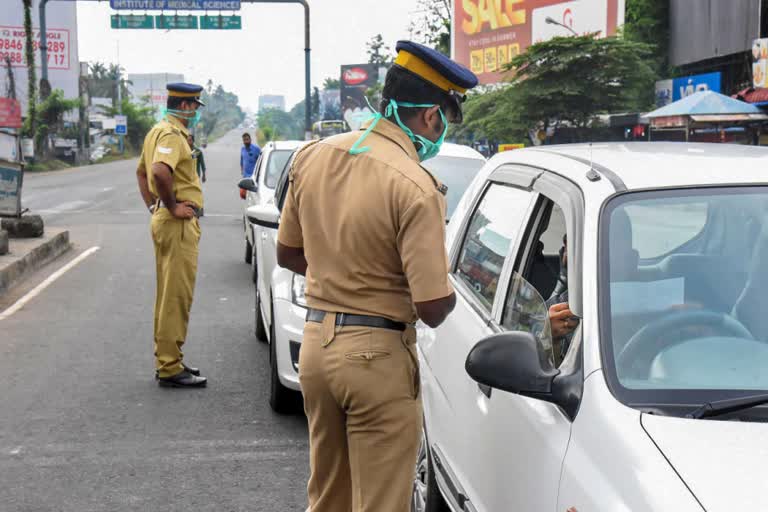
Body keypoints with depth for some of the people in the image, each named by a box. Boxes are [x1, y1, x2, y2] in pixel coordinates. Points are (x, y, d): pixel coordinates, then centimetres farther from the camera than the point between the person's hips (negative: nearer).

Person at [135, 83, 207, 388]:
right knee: (177, 297, -6)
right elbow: (160, 171, -33)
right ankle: (170, 368, -2)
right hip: (178, 223, -11)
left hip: (164, 220, 11)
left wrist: (153, 206, 20)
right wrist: (172, 206, -22)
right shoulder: (172, 134, -15)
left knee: (168, 294, 17)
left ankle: (167, 360, 26)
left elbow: (142, 171, 28)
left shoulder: (158, 131, 17)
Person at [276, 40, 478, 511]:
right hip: (378, 355, -7)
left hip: (316, 342, 7)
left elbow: (288, 254, 13)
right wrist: (448, 291, 2)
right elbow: (433, 308, -19)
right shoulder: (416, 188, -20)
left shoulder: (313, 156, 2)